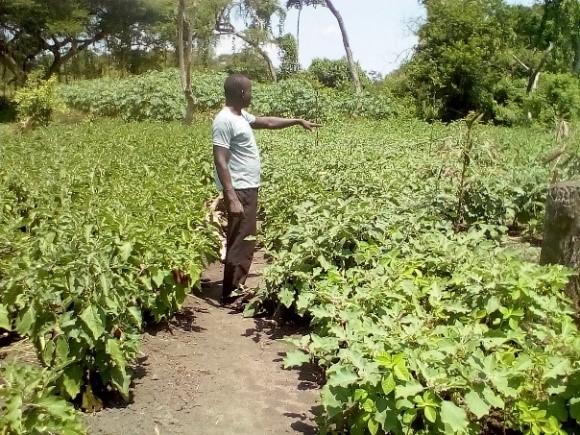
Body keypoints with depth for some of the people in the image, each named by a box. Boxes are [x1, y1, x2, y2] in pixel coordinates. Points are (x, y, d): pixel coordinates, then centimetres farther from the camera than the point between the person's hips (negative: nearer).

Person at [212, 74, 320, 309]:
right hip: (240, 191, -10)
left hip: (249, 188, 10)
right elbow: (220, 161, -21)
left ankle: (237, 288, 26)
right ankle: (231, 296, 4)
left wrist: (298, 121, 30)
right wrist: (232, 198, -26)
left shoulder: (241, 115, 13)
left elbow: (267, 122, 29)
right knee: (240, 243, -5)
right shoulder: (225, 120, -17)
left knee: (246, 241, 16)